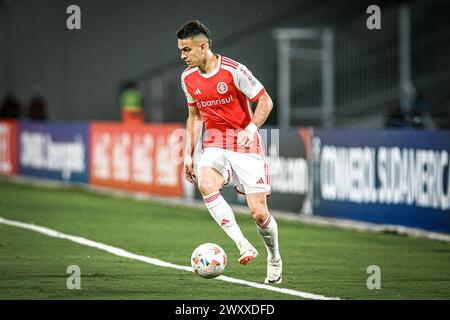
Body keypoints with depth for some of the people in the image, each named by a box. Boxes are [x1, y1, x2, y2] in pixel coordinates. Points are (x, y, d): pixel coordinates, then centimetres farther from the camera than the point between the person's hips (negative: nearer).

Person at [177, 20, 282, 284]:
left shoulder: (233, 70, -15)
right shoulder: (188, 78, 4)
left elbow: (265, 101, -8)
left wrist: (251, 128, -25)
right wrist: (188, 154, 13)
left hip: (245, 143, -4)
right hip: (215, 141, 4)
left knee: (259, 213, -8)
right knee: (205, 185, -30)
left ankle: (274, 258, 21)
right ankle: (244, 246, -27)